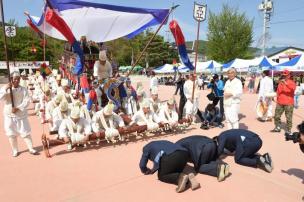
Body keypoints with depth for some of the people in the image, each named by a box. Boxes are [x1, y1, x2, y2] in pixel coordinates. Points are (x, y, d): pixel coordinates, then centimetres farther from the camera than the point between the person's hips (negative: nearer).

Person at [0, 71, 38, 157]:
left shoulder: (23, 89, -4)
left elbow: (27, 101, -12)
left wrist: (18, 108, -23)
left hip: (21, 115, -1)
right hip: (9, 116, 2)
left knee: (26, 133, 4)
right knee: (11, 134, 10)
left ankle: (31, 149, 15)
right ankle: (15, 150, 25)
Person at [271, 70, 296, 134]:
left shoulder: (291, 82, -3)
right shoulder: (280, 82, 13)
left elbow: (293, 88, -26)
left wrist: (286, 83, -36)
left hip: (288, 103, -5)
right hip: (280, 103, 6)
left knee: (288, 118, -3)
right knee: (276, 116, 10)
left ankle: (288, 130, 5)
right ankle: (277, 128, 24)